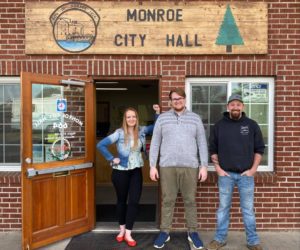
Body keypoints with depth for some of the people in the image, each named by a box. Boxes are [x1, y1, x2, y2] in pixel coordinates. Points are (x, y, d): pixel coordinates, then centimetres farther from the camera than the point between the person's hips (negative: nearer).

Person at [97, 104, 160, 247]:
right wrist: (112, 158, -11)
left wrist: (158, 113, -13)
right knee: (122, 200, 13)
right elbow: (101, 145, -10)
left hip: (136, 171, 2)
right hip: (121, 171, -2)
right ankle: (122, 229, 31)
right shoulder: (119, 133, -11)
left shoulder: (142, 131, -1)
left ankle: (128, 233, 9)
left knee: (134, 201, -2)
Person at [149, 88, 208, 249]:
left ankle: (192, 232, 23)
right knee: (167, 200, 7)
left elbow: (202, 144, 6)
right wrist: (152, 165, 0)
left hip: (190, 166, 0)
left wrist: (204, 166, -1)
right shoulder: (162, 118, 6)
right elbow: (155, 143, 5)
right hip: (167, 166, 0)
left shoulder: (195, 118, 7)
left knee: (190, 201, 8)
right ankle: (165, 232, 21)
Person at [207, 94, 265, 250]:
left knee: (248, 209, 8)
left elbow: (259, 148, 5)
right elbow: (212, 149, 5)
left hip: (246, 174, 0)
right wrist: (218, 168, -3)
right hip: (225, 174, 0)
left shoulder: (251, 125, 2)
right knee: (223, 208, 9)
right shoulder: (219, 125, 2)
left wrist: (253, 169, -3)